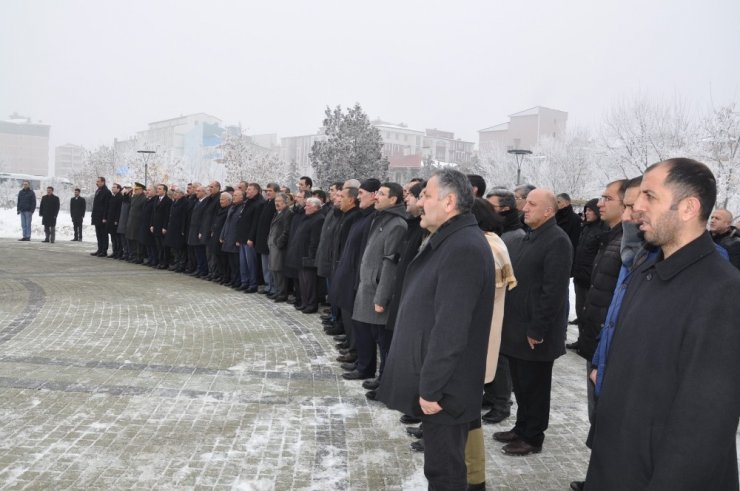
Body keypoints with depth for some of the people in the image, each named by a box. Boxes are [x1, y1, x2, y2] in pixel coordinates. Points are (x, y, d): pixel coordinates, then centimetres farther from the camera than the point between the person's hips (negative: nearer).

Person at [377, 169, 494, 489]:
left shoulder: (464, 248, -23)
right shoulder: (447, 241, 11)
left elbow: (450, 328, -26)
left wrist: (431, 387, -21)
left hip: (443, 386, -10)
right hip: (434, 381, 10)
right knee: (441, 463, 22)